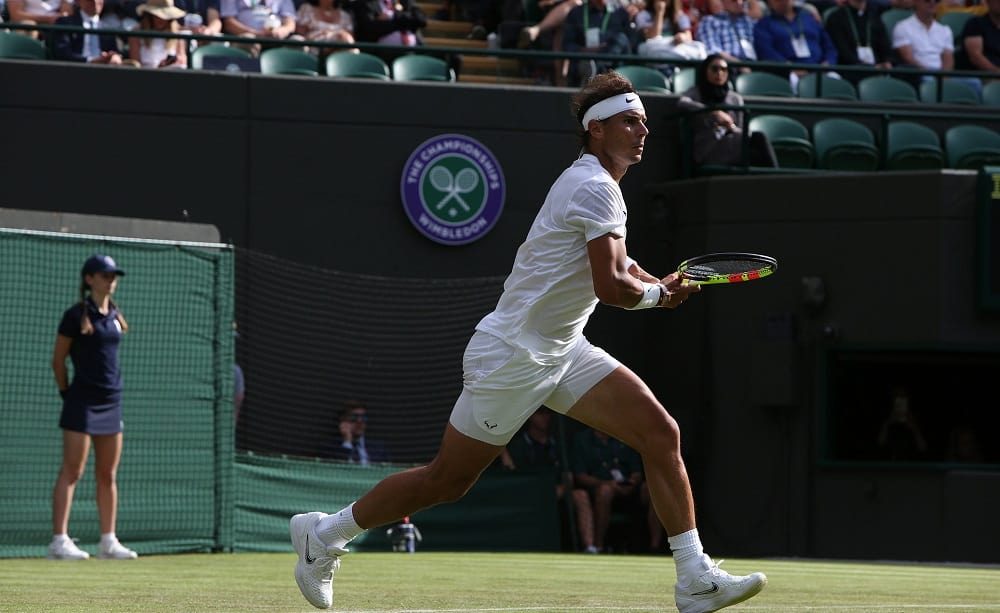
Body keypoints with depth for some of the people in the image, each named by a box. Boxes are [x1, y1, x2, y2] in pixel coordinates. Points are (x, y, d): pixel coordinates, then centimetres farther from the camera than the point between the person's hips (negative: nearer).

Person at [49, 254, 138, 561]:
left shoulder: (115, 316, 12)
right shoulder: (76, 315, -7)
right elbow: (58, 360, -2)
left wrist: (113, 392, 15)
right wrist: (67, 394, 0)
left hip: (111, 401, 7)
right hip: (82, 401, -7)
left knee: (107, 475, 9)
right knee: (71, 472, -9)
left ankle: (109, 541, 14)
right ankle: (59, 540, -11)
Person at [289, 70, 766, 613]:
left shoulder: (593, 182, 12)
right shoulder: (596, 188, -19)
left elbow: (613, 265, 29)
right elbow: (612, 287, -27)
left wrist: (661, 283, 9)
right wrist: (659, 294, -7)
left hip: (562, 353, 9)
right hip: (512, 358, -9)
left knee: (660, 432, -6)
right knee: (446, 481, 1)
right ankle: (323, 535, 21)